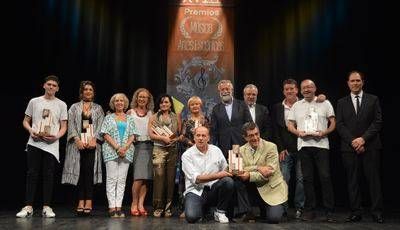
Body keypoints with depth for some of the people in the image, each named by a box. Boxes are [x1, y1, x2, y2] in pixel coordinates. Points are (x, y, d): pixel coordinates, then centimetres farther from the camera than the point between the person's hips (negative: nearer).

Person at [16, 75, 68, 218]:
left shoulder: (61, 104, 9)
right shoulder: (34, 101, 11)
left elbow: (63, 127, 7)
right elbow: (25, 121, 14)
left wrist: (56, 136, -12)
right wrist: (31, 130, -7)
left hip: (51, 145, 0)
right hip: (34, 143, 1)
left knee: (49, 175, 0)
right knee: (32, 174, 0)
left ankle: (46, 207, 6)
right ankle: (28, 207, 6)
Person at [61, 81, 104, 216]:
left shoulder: (98, 108, 15)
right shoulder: (74, 107, 13)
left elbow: (100, 126, 5)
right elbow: (71, 125, 3)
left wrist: (93, 139, -10)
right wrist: (77, 139, -11)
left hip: (92, 143, 0)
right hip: (78, 143, 0)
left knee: (89, 170, -8)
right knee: (80, 171, -3)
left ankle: (88, 202, -8)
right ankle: (81, 202, -1)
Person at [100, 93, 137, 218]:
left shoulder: (130, 118, 15)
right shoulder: (109, 117, 9)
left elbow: (132, 136, 7)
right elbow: (106, 134, -1)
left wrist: (125, 148, -9)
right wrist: (117, 147, -12)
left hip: (126, 151, 2)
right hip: (111, 151, -2)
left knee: (122, 179, 0)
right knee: (111, 179, -6)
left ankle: (118, 207, 2)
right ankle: (112, 207, -4)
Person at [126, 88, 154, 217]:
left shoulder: (151, 113, 16)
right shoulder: (131, 112, 9)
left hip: (148, 146, 3)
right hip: (136, 145, -3)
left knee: (146, 177, -2)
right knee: (139, 177, -12)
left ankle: (141, 204, 5)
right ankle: (134, 204, 2)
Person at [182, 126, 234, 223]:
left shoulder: (216, 150, 5)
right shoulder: (187, 155, -6)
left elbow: (226, 169, 12)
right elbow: (196, 179, -16)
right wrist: (217, 175, -23)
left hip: (213, 188, 3)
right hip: (196, 191, -3)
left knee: (228, 181, -28)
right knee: (191, 216, -29)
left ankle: (220, 212, -4)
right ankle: (204, 208, 10)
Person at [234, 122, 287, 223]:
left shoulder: (271, 147, -11)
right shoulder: (242, 150, 1)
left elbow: (269, 173, -18)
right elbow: (240, 170, -11)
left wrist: (249, 175, -31)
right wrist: (258, 168, -26)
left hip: (272, 188, -3)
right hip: (254, 187, 3)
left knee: (273, 218, -23)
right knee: (238, 179, -23)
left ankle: (276, 207, 16)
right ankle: (247, 213, -9)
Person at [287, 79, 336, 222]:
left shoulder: (325, 103, 10)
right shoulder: (296, 106, 16)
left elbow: (333, 123, 6)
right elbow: (290, 125, 13)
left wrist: (324, 132, -12)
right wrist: (299, 132, -6)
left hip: (321, 144, -2)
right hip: (303, 145, 2)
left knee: (325, 177, -7)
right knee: (307, 178, 5)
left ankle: (329, 211, 1)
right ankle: (309, 210, 12)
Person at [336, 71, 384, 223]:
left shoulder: (373, 100, 8)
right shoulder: (342, 103, 11)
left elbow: (377, 122, 0)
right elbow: (340, 125, 4)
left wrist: (363, 138, -11)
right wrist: (353, 141, -9)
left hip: (370, 146, -1)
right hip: (349, 147, 1)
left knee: (373, 179, 1)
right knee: (353, 181, 3)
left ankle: (377, 212, 8)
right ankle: (356, 212, 8)